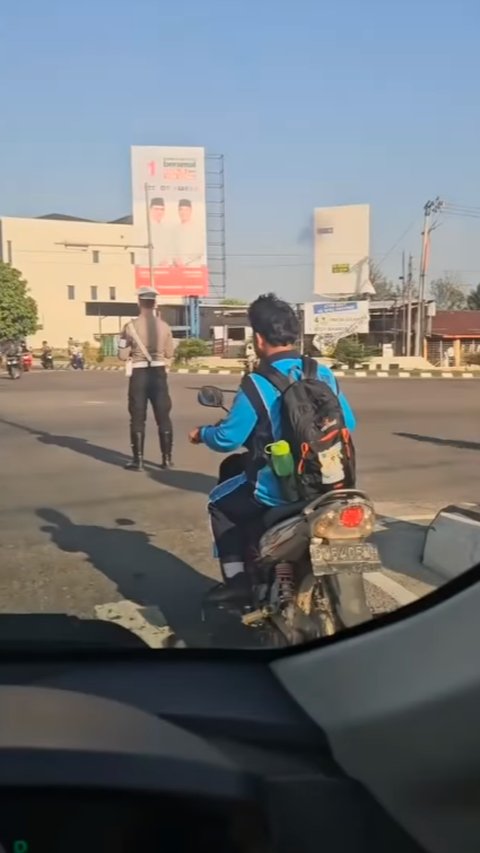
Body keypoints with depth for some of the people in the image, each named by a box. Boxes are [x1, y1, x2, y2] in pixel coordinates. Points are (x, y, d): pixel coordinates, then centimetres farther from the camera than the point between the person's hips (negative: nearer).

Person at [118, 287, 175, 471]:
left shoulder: (131, 327, -9)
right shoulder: (164, 326, -2)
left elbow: (123, 356, -6)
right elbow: (169, 354, 5)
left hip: (139, 374, -2)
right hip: (159, 373, 2)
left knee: (138, 418, 6)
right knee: (163, 417, 10)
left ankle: (138, 461, 7)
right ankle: (167, 458, 13)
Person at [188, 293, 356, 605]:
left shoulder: (258, 382, -17)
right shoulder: (324, 374, 1)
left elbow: (228, 439, -13)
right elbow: (348, 425, 11)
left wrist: (202, 433, 8)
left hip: (279, 490, -6)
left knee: (220, 502, 23)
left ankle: (237, 580, 18)